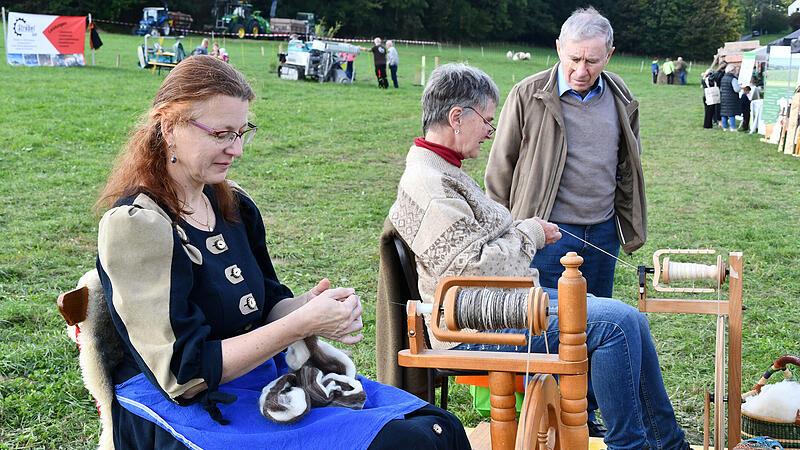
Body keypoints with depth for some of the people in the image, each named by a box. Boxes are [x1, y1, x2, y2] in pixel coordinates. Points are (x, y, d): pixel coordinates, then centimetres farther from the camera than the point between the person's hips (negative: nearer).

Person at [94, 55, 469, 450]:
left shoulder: (235, 206, 9)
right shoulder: (134, 224, -15)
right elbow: (184, 375, -18)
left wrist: (309, 304, -9)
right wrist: (301, 324, -21)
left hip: (267, 379, 8)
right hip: (189, 413, -7)